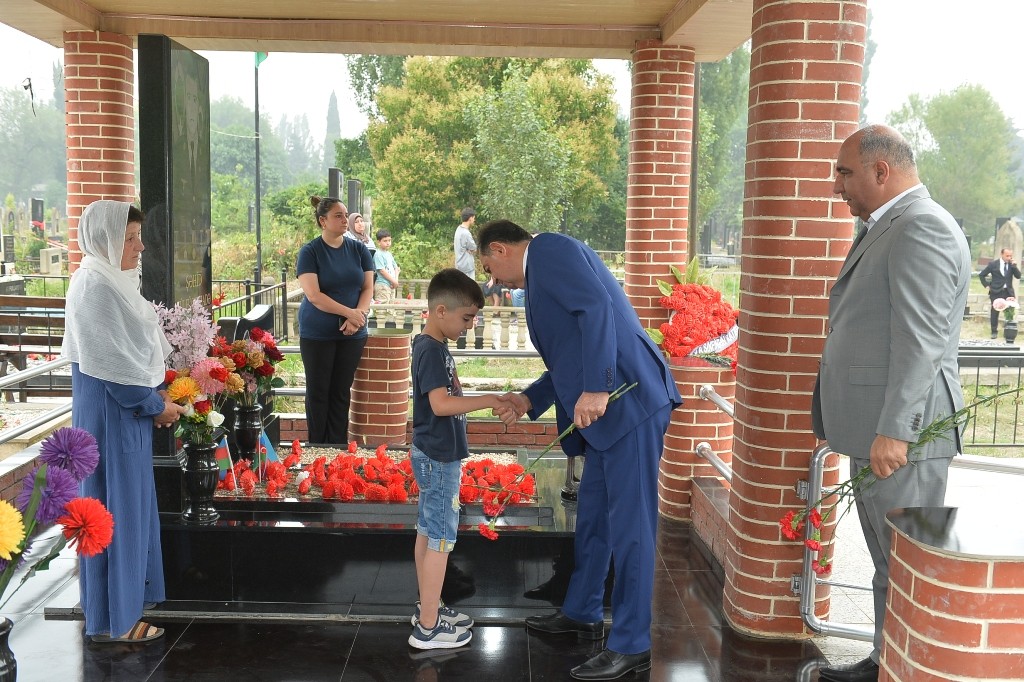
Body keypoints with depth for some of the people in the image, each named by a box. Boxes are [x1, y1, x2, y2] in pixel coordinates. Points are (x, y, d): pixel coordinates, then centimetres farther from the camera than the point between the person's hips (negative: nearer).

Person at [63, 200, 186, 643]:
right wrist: (155, 404, -12)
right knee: (114, 508, 0)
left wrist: (155, 395, 10)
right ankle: (111, 620, 13)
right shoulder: (94, 285, -18)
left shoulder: (113, 281, 11)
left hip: (127, 410, 10)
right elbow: (111, 363, -21)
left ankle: (124, 599, 30)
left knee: (130, 505, 17)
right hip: (110, 413, -10)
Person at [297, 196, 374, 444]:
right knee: (318, 391, 5)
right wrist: (349, 312, -19)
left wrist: (358, 316, -14)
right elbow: (313, 295, -15)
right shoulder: (309, 252, -7)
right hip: (316, 334, -3)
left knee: (342, 391, 8)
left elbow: (368, 287, 3)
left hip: (352, 334, 3)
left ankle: (338, 448, 16)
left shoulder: (359, 249, 4)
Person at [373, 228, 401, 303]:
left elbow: (395, 267, 19)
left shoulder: (389, 254, 17)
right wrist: (393, 281, -12)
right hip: (382, 285, -9)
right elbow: (382, 270, -15)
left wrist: (396, 280, 1)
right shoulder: (378, 254, -9)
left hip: (392, 285, 9)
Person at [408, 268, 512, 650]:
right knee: (440, 539, -2)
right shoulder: (432, 351, -20)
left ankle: (427, 608, 30)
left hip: (433, 456, 10)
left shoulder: (432, 346, 10)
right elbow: (441, 404, -30)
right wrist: (489, 400, -26)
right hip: (439, 459, -10)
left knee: (428, 533, 17)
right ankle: (428, 628, 7)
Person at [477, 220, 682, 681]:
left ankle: (631, 644, 6)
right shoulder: (544, 271, 24)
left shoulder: (548, 249, -5)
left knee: (628, 522, -3)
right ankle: (582, 613, 34)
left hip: (629, 402, -11)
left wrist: (595, 388, -26)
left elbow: (597, 307, -21)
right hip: (608, 408, 11)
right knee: (593, 514, 19)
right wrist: (530, 399, 22)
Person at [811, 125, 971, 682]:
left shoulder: (922, 228, -15)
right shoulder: (888, 228, 17)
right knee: (888, 562, 19)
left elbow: (921, 340, -22)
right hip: (875, 428, 10)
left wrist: (894, 430, -24)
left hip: (901, 432, -10)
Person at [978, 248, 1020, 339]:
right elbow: (981, 275, 5)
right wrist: (986, 285, -1)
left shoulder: (1012, 265, 6)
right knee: (994, 313, 4)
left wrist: (1014, 266, -12)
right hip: (996, 292, -2)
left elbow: (1018, 276, -1)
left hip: (1008, 292, 2)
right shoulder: (993, 264, -2)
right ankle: (994, 331, 15)